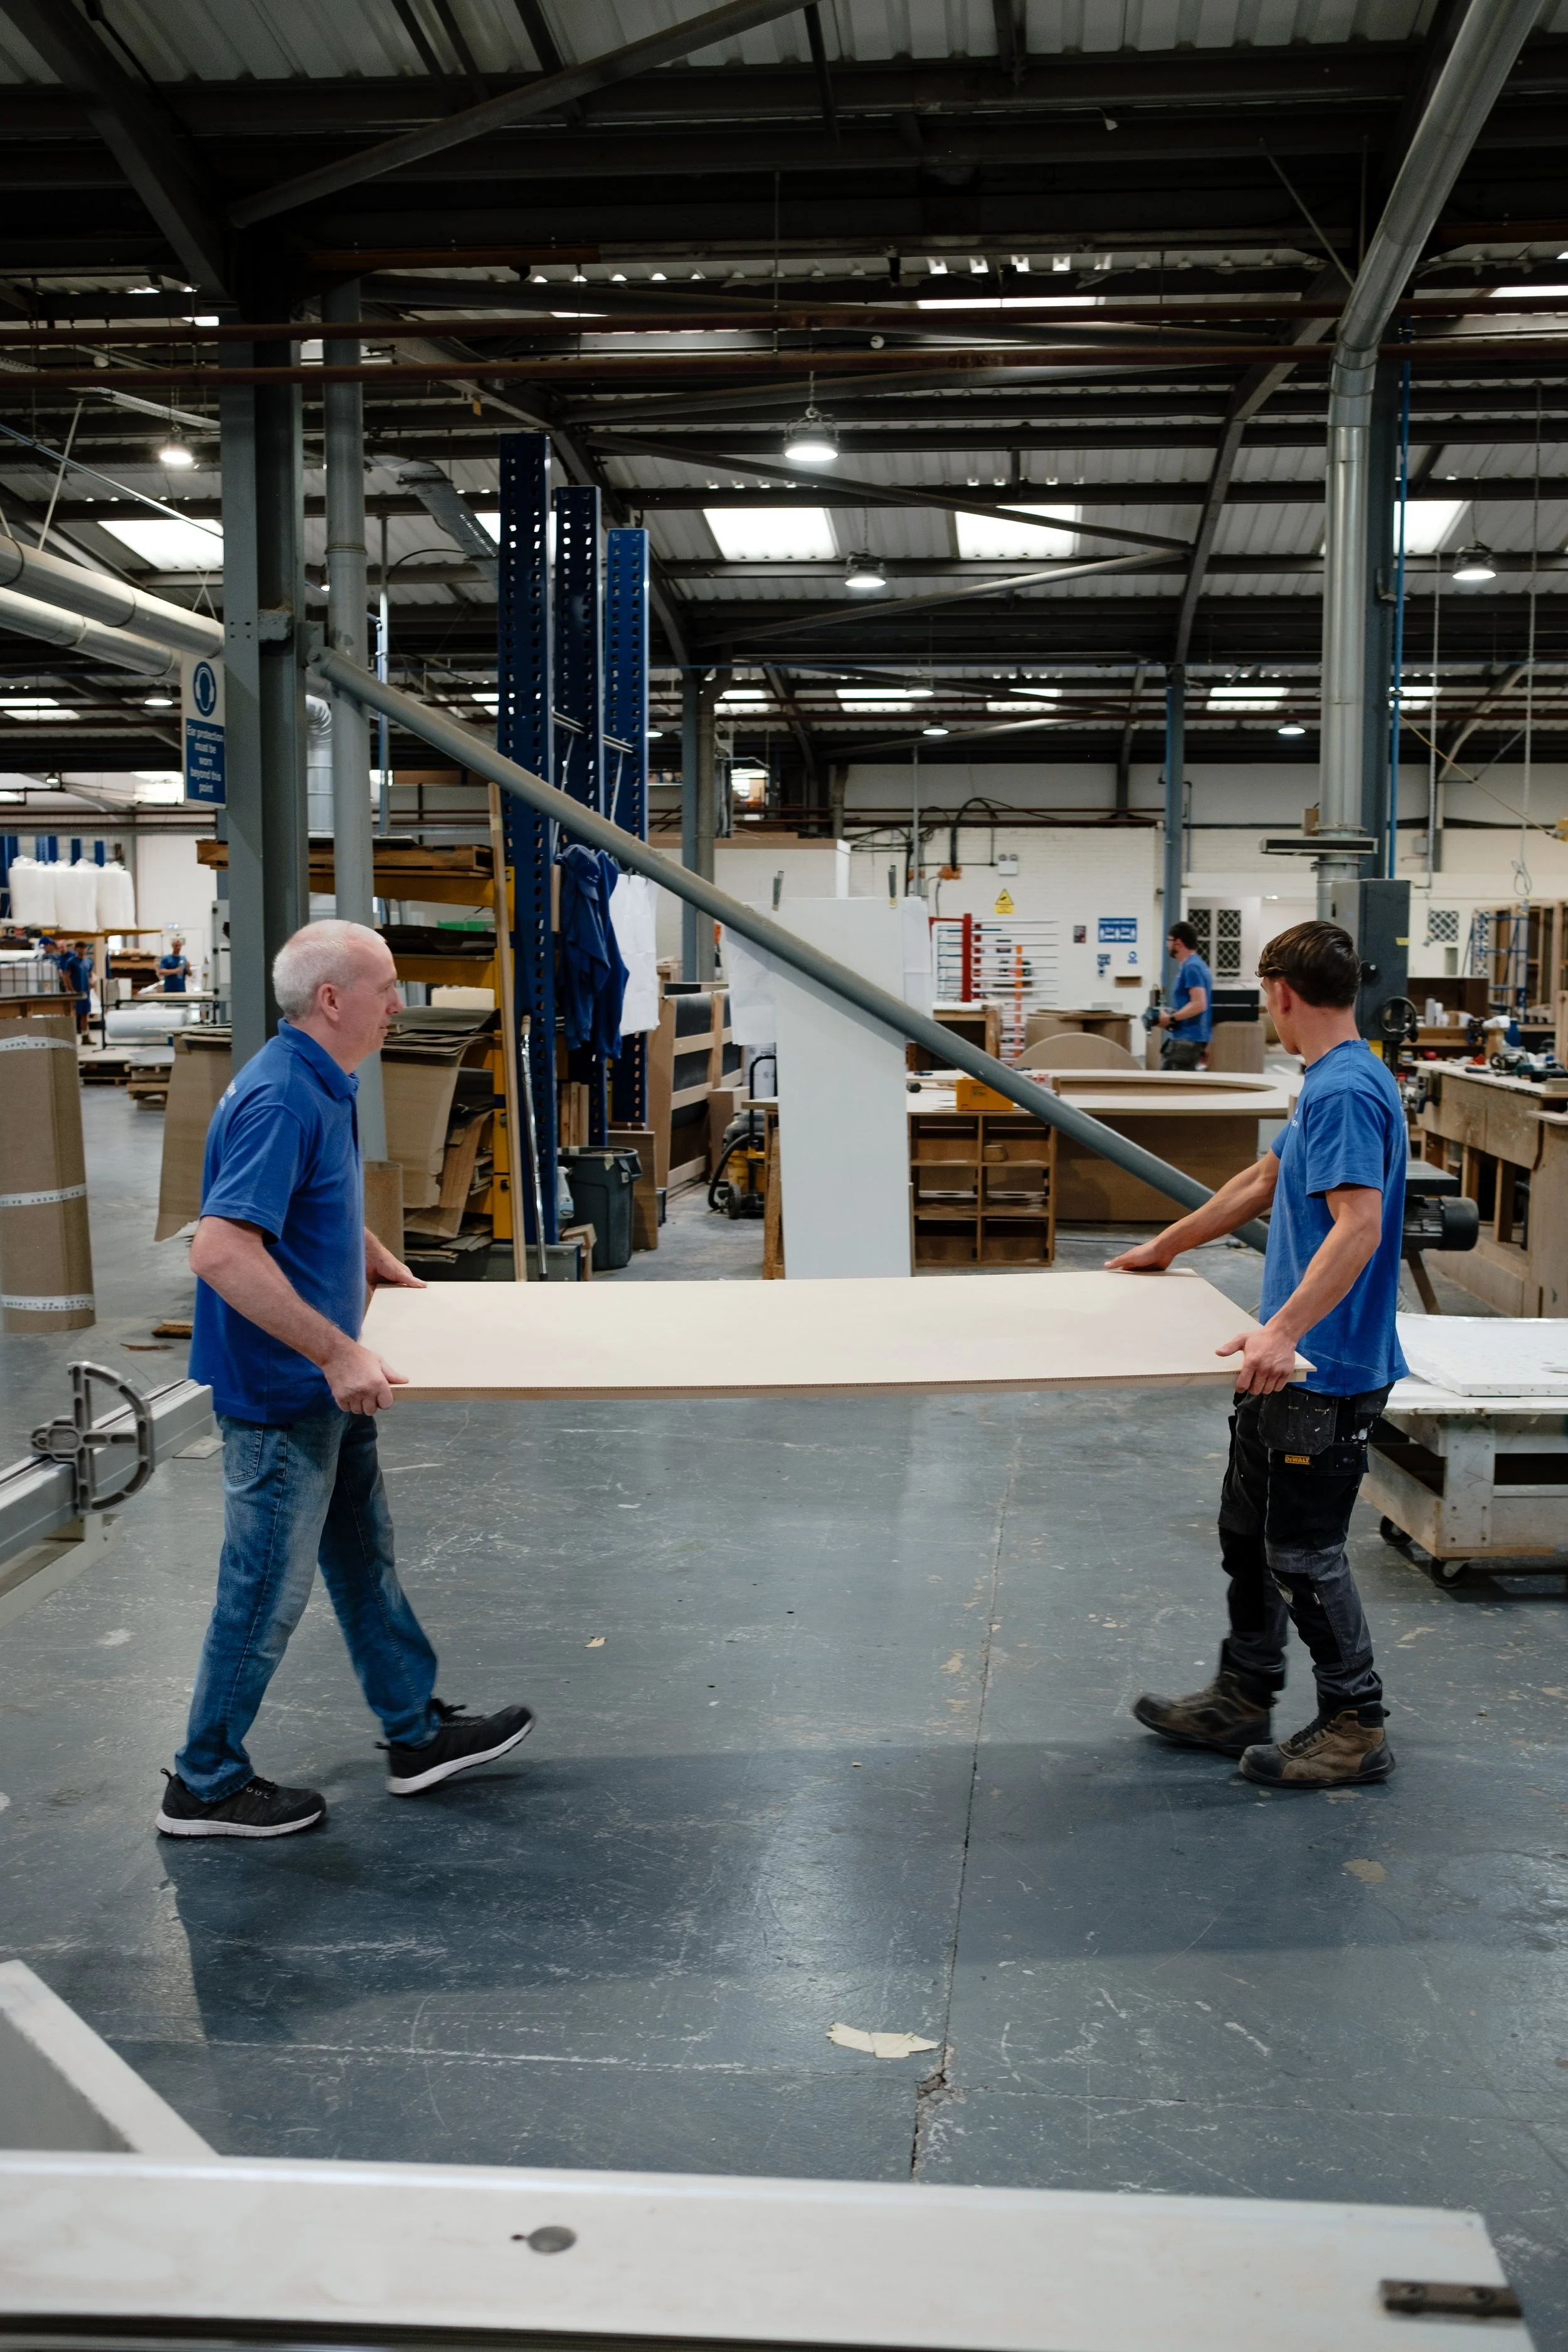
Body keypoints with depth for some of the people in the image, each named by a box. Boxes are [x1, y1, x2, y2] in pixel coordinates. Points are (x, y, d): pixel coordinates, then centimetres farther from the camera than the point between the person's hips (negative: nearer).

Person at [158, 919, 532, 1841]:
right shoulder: (279, 1099, -26)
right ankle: (207, 1785, 18)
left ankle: (419, 1732, 33)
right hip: (279, 1393, -10)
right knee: (268, 1590, 3)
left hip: (324, 1386, 10)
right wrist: (339, 1352, -35)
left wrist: (380, 1263, 28)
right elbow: (220, 1250, -36)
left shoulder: (323, 1087, 6)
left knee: (366, 1558, 19)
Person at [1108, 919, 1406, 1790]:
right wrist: (1161, 1248, 32)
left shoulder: (1348, 1091, -21)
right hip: (1289, 1367, 10)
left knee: (1305, 1552, 1)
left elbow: (1359, 1227, -32)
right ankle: (1241, 1700, 30)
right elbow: (1263, 1183, 24)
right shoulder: (1324, 1083, 11)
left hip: (1327, 1374, -10)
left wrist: (1283, 1332, -41)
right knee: (1247, 1531, 18)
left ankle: (1356, 1727, 15)